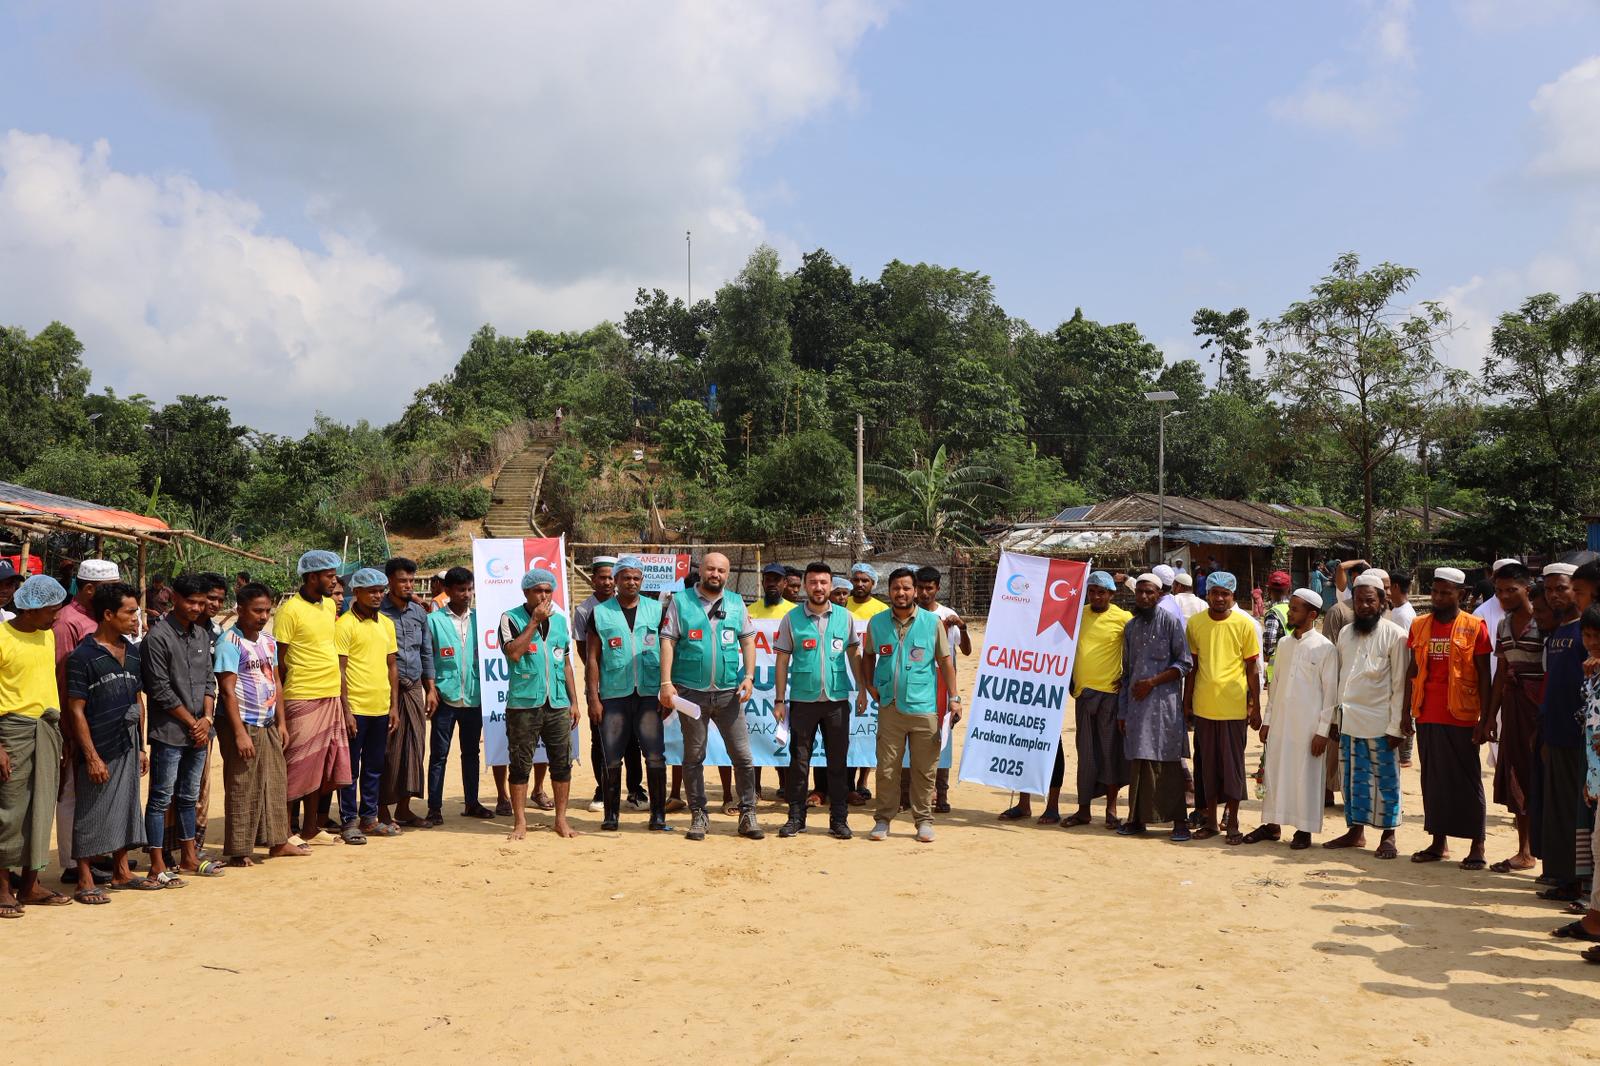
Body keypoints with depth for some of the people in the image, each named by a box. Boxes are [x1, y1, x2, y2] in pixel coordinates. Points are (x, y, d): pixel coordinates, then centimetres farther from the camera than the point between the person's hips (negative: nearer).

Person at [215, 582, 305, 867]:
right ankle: (237, 851, 9)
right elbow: (227, 690, -17)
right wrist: (240, 733, -21)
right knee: (242, 789, -1)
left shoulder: (268, 641, 10)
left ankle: (278, 841, 23)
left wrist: (281, 721, 14)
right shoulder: (230, 642, -13)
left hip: (268, 724, 8)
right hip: (242, 724, -8)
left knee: (276, 782, 13)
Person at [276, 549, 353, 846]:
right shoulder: (290, 610, -10)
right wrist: (283, 699, -7)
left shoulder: (330, 606, 12)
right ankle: (287, 830, 8)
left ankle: (310, 828, 21)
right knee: (296, 767, -1)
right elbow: (279, 660, -9)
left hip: (331, 697, 7)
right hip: (301, 699, -7)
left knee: (321, 766, 11)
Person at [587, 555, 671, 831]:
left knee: (656, 757, -3)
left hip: (650, 694, 0)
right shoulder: (601, 613, 5)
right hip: (613, 695, 0)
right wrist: (593, 698, -3)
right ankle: (611, 814, 16)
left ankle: (658, 816, 4)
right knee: (612, 758, 4)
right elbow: (592, 659, 3)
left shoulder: (656, 609, 8)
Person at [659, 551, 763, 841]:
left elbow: (748, 640, 8)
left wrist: (749, 676, -4)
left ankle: (747, 815, 10)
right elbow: (668, 642, -3)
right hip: (692, 692, -2)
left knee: (742, 756, 0)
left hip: (729, 693, 2)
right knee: (693, 757, 8)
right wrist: (666, 682, -11)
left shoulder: (736, 603, 9)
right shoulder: (680, 600, 1)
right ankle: (698, 815, 18)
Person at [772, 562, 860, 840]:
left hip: (837, 700, 1)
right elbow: (783, 660, 1)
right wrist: (779, 699, -2)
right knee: (799, 761, 5)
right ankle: (796, 817, 14)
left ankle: (839, 819, 13)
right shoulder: (792, 618, 0)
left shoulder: (844, 617, 4)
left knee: (838, 762, 6)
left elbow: (853, 655, 11)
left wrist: (862, 689, 5)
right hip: (803, 700, -1)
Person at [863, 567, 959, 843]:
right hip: (890, 706, 1)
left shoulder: (932, 622, 2)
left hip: (924, 707, -1)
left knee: (924, 769, 5)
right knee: (887, 768, 4)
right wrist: (870, 685, 6)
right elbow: (868, 656, 20)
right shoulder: (877, 622, 7)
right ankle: (883, 819, 13)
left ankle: (923, 820, 14)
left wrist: (954, 697, -1)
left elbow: (945, 661, 4)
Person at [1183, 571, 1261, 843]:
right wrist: (1186, 703, 9)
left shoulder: (1244, 625, -4)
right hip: (1203, 707, 2)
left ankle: (1233, 823, 15)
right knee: (1206, 765, 9)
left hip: (1234, 707, -2)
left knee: (1232, 765, 4)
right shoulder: (1195, 623, 3)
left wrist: (1255, 708, -1)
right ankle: (1209, 820, 20)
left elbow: (1252, 669, 0)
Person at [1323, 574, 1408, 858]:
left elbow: (1400, 685, -9)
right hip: (1349, 720, 5)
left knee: (1386, 780, 4)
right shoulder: (1345, 633, 9)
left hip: (1380, 722, -5)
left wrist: (1396, 726, -12)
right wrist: (1336, 717, 10)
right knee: (1353, 778, 12)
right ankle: (1355, 831, 22)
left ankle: (1388, 836, 13)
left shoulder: (1395, 635, -9)